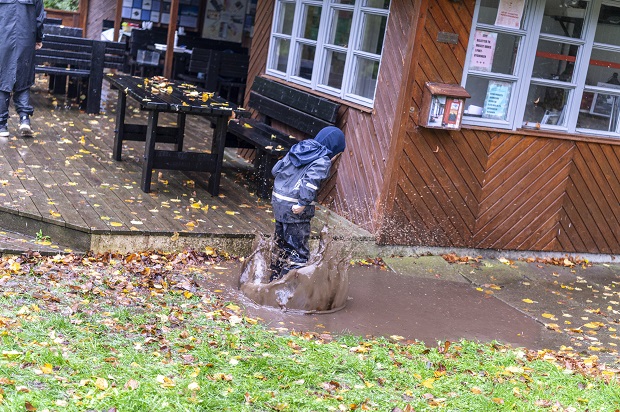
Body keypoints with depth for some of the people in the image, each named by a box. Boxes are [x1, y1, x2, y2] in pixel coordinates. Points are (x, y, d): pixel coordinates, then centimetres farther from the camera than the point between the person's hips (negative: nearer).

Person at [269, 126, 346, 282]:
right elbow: (310, 181, -26)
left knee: (280, 244, 24)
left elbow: (276, 170, 14)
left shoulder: (299, 148, 12)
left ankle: (274, 280, 38)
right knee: (299, 253, 1)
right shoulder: (323, 161, -10)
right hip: (295, 208, -8)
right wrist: (303, 204, -26)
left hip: (278, 199, 8)